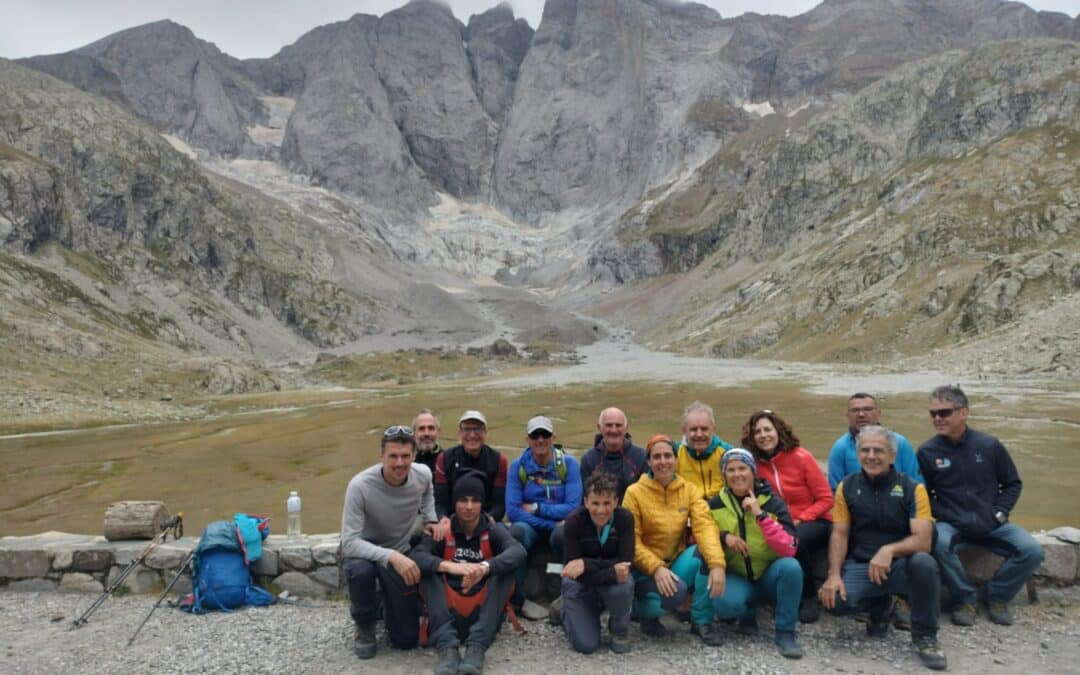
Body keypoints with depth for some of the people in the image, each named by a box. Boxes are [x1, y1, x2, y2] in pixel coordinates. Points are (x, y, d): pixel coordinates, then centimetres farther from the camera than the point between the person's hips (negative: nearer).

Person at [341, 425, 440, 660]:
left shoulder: (423, 475, -17)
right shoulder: (360, 486, -31)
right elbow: (350, 542, -32)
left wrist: (431, 519, -6)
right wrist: (391, 556, -45)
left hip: (401, 553, 3)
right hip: (362, 551, -3)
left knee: (407, 639, 2)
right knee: (360, 571, -40)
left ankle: (385, 600, 36)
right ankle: (364, 626, -7)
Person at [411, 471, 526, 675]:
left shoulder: (494, 530, -1)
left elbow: (519, 553, -22)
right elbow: (416, 556, -19)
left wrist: (485, 567, -42)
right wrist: (450, 566, -38)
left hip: (485, 612, 0)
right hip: (449, 612, 1)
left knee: (506, 567, -21)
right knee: (427, 568, -19)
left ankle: (477, 646, -32)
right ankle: (447, 646, -33)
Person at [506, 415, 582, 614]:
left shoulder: (569, 463, -5)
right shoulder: (518, 466, -3)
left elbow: (573, 507, -12)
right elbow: (512, 510, -11)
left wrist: (536, 508, -12)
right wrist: (551, 522, -19)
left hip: (560, 524, 0)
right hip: (529, 525, 1)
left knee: (562, 534, -35)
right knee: (517, 531, -33)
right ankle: (515, 599, -19)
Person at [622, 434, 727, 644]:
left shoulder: (689, 489, 0)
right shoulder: (634, 492, -8)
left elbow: (705, 526, -15)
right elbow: (631, 541, -11)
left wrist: (717, 564, -31)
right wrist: (656, 568, -25)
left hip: (678, 562, 3)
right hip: (645, 569, -3)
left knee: (706, 551, -26)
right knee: (674, 592, -34)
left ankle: (702, 621, -8)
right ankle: (648, 614, 3)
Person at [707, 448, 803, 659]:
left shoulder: (773, 503, -9)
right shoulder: (714, 505, -3)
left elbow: (789, 550, -20)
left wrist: (760, 515, -27)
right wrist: (723, 536, -17)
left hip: (770, 574, 0)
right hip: (736, 576, 0)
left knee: (791, 567, -33)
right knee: (724, 605, -32)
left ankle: (785, 633, -16)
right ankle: (748, 613, 7)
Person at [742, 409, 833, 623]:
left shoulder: (800, 457, -12)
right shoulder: (755, 462, -2)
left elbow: (826, 499, -9)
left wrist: (799, 520, -19)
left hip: (814, 522, -3)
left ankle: (810, 598, -10)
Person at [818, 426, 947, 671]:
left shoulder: (912, 488, -5)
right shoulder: (847, 487, 2)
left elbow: (923, 540, -15)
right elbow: (839, 534, 0)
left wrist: (889, 550, -33)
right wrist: (834, 574, -14)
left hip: (900, 565, -1)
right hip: (860, 566, 2)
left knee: (924, 563, -36)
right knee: (835, 598, -28)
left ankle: (924, 636, -9)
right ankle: (879, 603, 11)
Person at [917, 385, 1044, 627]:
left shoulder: (989, 445, 0)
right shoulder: (927, 452, -3)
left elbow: (1013, 484, 10)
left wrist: (999, 514, -3)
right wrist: (947, 517, -13)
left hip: (992, 524, 2)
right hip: (952, 524, -2)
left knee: (1032, 551, -20)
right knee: (939, 543, -35)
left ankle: (997, 597, 6)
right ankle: (964, 600, -9)